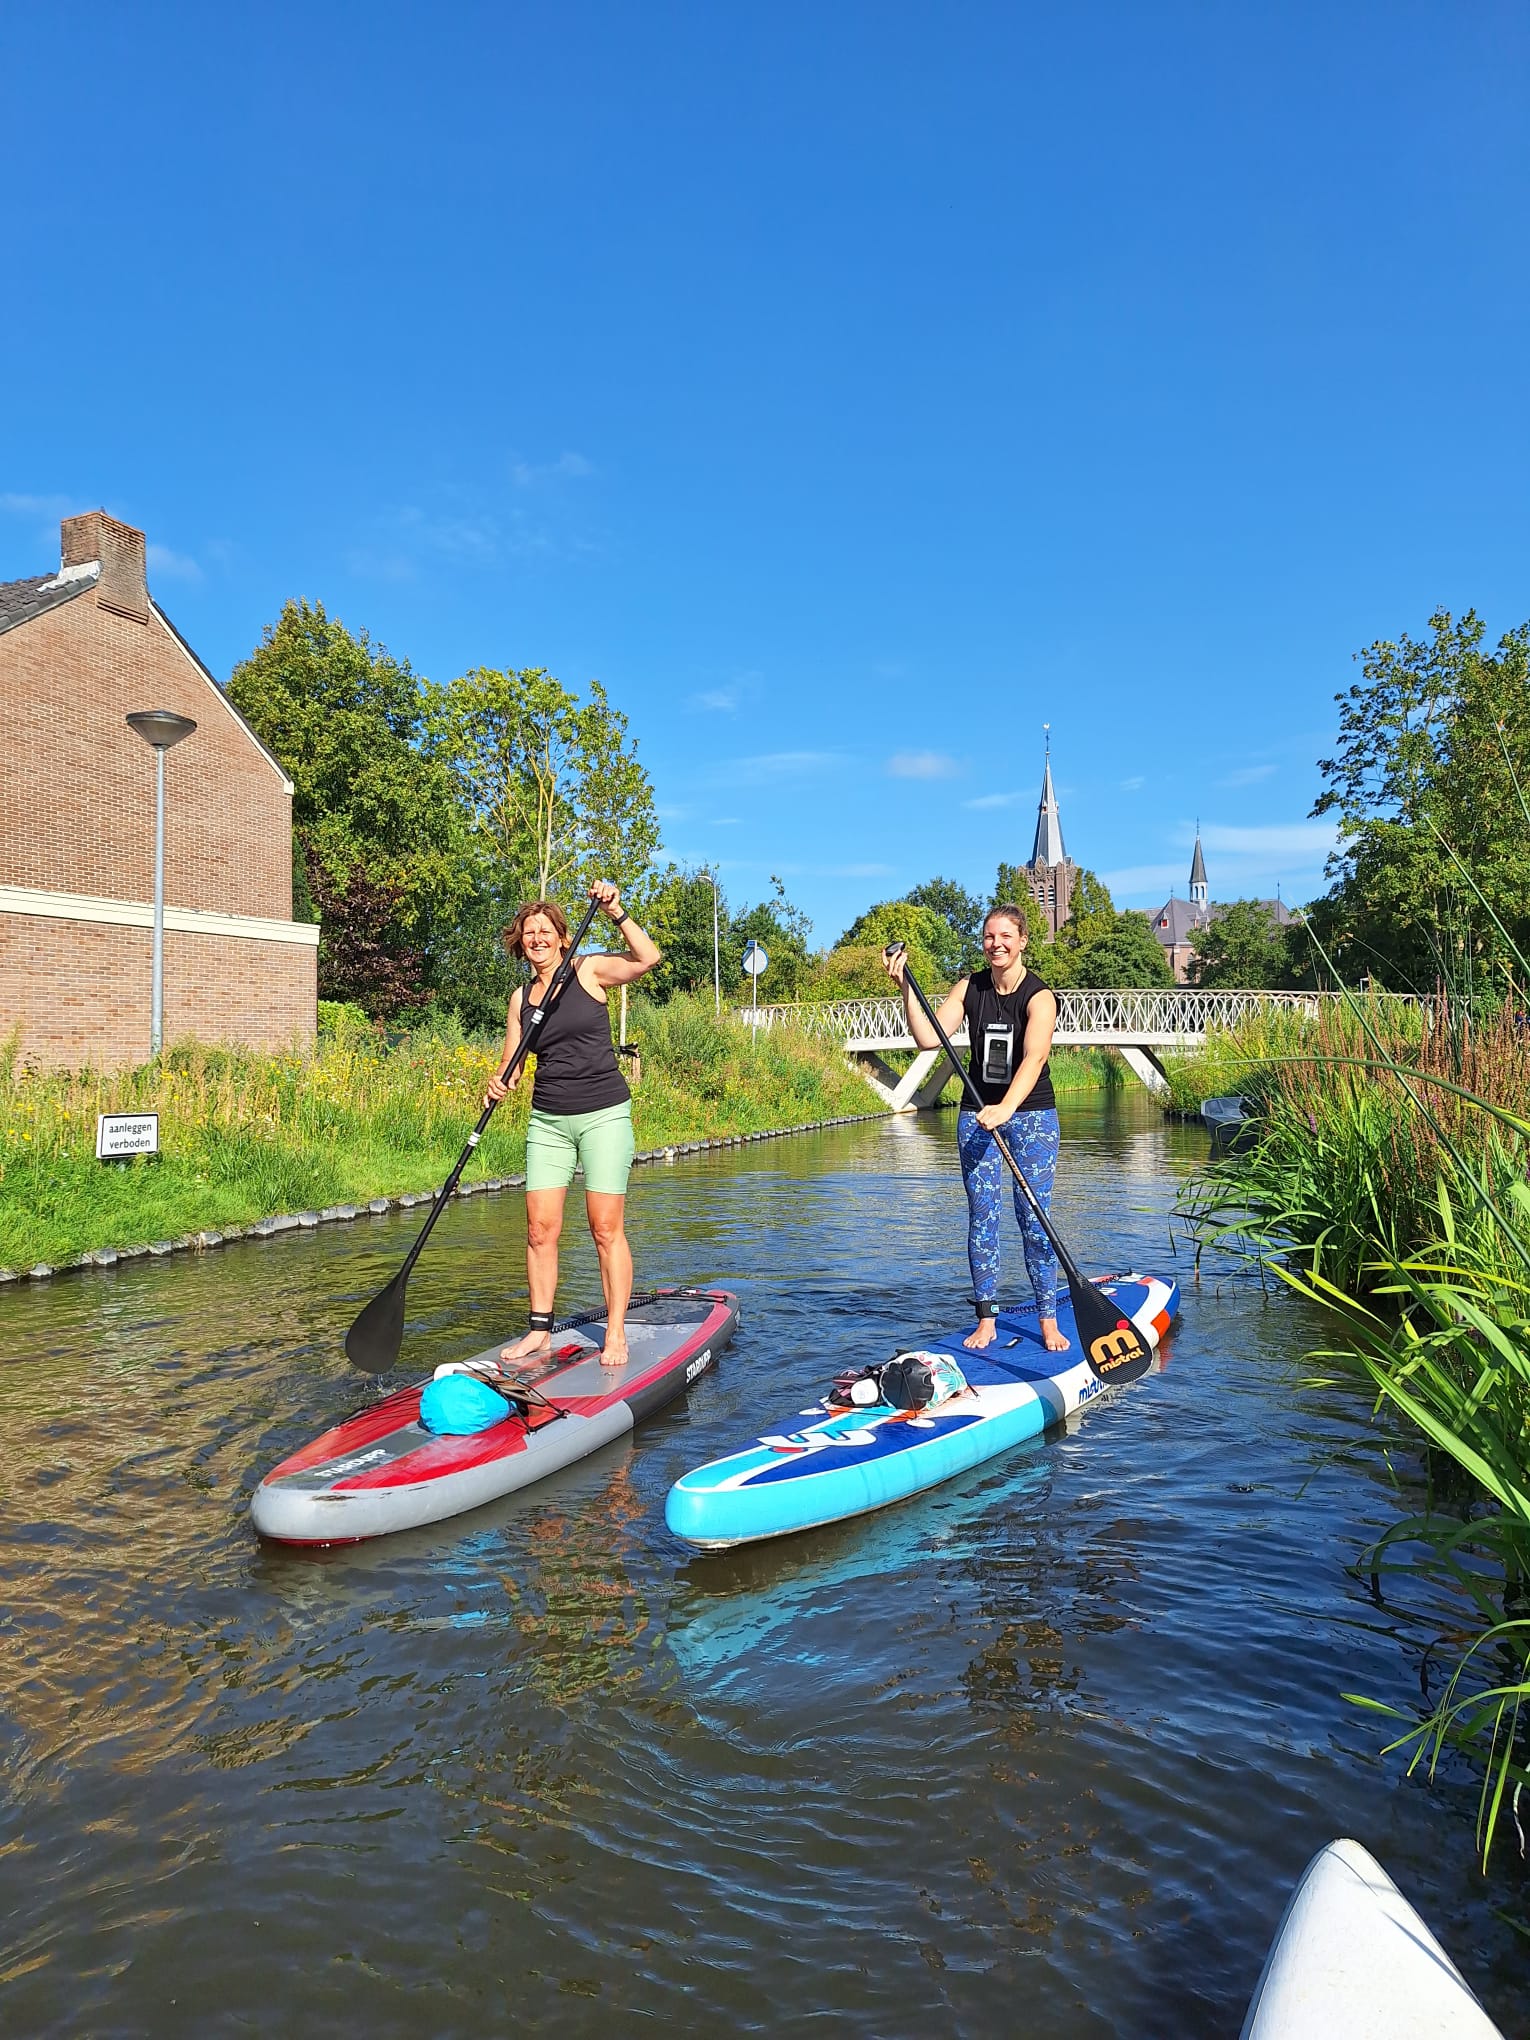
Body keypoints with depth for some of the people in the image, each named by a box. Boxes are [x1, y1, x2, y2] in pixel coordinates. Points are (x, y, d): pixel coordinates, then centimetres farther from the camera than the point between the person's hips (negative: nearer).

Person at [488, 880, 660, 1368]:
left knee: (606, 1228, -5)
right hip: (547, 1120, 4)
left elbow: (647, 958, -15)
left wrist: (616, 912, -21)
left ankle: (615, 1334, 2)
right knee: (540, 1228, 1)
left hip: (603, 1113, -4)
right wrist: (501, 1082, -11)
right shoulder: (519, 997, 10)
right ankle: (540, 1329, 13)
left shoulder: (588, 971, -1)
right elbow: (511, 1062, 10)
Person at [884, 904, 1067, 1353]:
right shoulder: (969, 989, 2)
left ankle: (1049, 1321, 7)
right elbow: (928, 1038, -7)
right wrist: (905, 988, -17)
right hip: (978, 1114, 4)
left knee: (1034, 1219, -4)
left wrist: (1006, 1108, -42)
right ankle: (986, 1320, 12)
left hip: (1031, 1113, -3)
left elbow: (1033, 1059, -28)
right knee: (981, 1218, 3)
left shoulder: (1039, 997, -12)